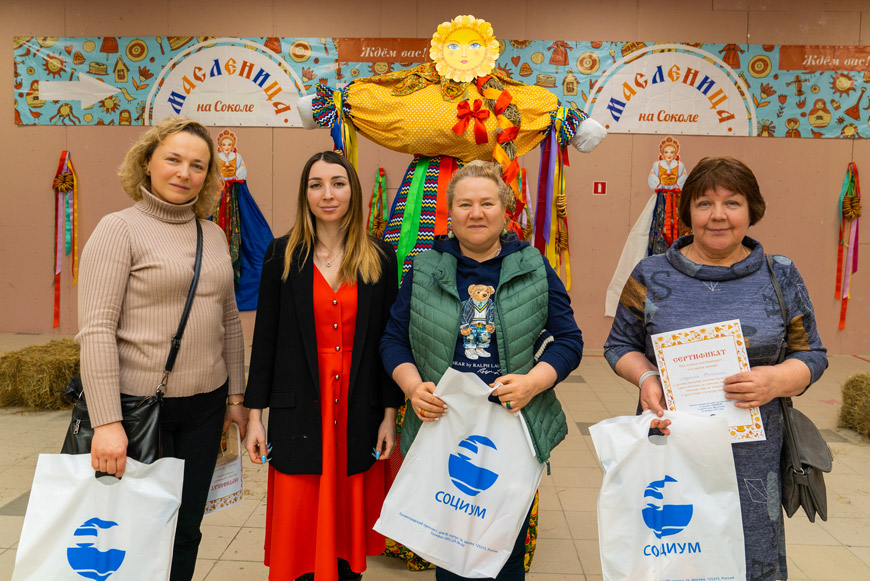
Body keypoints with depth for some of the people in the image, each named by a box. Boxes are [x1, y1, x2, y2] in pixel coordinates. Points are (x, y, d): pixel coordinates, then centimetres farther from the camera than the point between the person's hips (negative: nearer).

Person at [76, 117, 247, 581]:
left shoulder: (214, 235, 10)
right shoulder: (120, 229, -7)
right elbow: (96, 330, -14)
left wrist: (235, 396, 12)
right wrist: (106, 422, -19)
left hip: (204, 405, 5)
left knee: (185, 532, 14)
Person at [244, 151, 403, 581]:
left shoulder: (380, 259, 3)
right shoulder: (282, 254, 1)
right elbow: (265, 338, 2)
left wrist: (390, 413, 0)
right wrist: (255, 414, 0)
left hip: (359, 412, 1)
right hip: (298, 412, 0)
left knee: (350, 518, 12)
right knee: (298, 525, 6)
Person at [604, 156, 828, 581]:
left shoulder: (780, 277, 4)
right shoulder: (651, 276, 1)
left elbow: (811, 354, 7)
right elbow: (620, 344, 8)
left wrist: (778, 380, -14)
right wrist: (645, 377, -13)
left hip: (750, 454, 1)